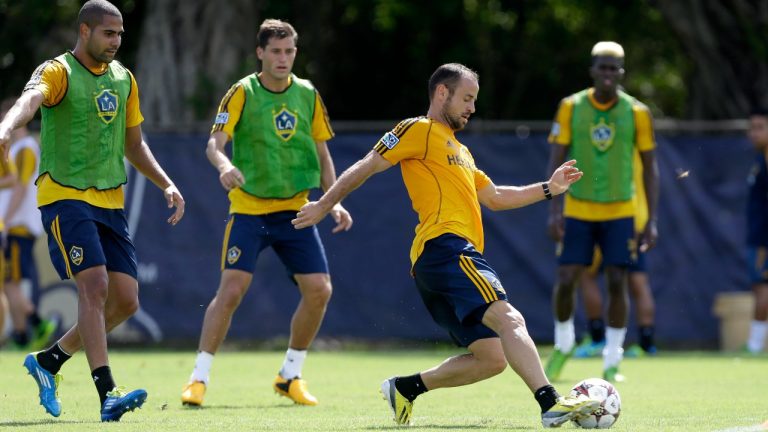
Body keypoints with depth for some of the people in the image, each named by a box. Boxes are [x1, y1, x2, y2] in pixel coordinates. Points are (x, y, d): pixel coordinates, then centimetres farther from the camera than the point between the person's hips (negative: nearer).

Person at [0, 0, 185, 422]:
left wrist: (166, 184, 14)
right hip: (64, 195, -7)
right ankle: (107, 394, -24)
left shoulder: (123, 79, 13)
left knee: (125, 300, 2)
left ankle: (48, 361, 20)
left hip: (109, 201, 7)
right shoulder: (58, 72, -8)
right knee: (94, 284, -21)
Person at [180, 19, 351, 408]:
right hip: (249, 209, -4)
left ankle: (290, 375, 13)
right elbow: (215, 142, -17)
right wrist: (224, 165, -39)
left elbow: (322, 153, 13)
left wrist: (334, 202, 3)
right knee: (231, 289, -14)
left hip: (295, 210, 4)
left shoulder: (307, 95, 5)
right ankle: (199, 377, -5)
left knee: (319, 290, -4)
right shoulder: (243, 93, -7)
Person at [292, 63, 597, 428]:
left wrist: (549, 188, 27)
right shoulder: (419, 130, 4)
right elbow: (366, 167, 4)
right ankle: (551, 404, -42)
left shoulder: (459, 150, 32)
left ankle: (405, 388, 13)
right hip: (444, 246, -10)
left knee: (491, 359, 4)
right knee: (508, 319, -26)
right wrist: (325, 205, 4)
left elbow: (495, 198, 35)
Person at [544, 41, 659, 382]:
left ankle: (612, 362, 7)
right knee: (565, 281, -4)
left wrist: (652, 221, -3)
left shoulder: (636, 112, -3)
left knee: (617, 283, -5)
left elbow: (650, 168, 2)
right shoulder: (571, 107, -3)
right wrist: (554, 210, -11)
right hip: (578, 211, 0)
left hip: (619, 213, 0)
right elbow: (556, 159, -2)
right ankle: (563, 344, 22)